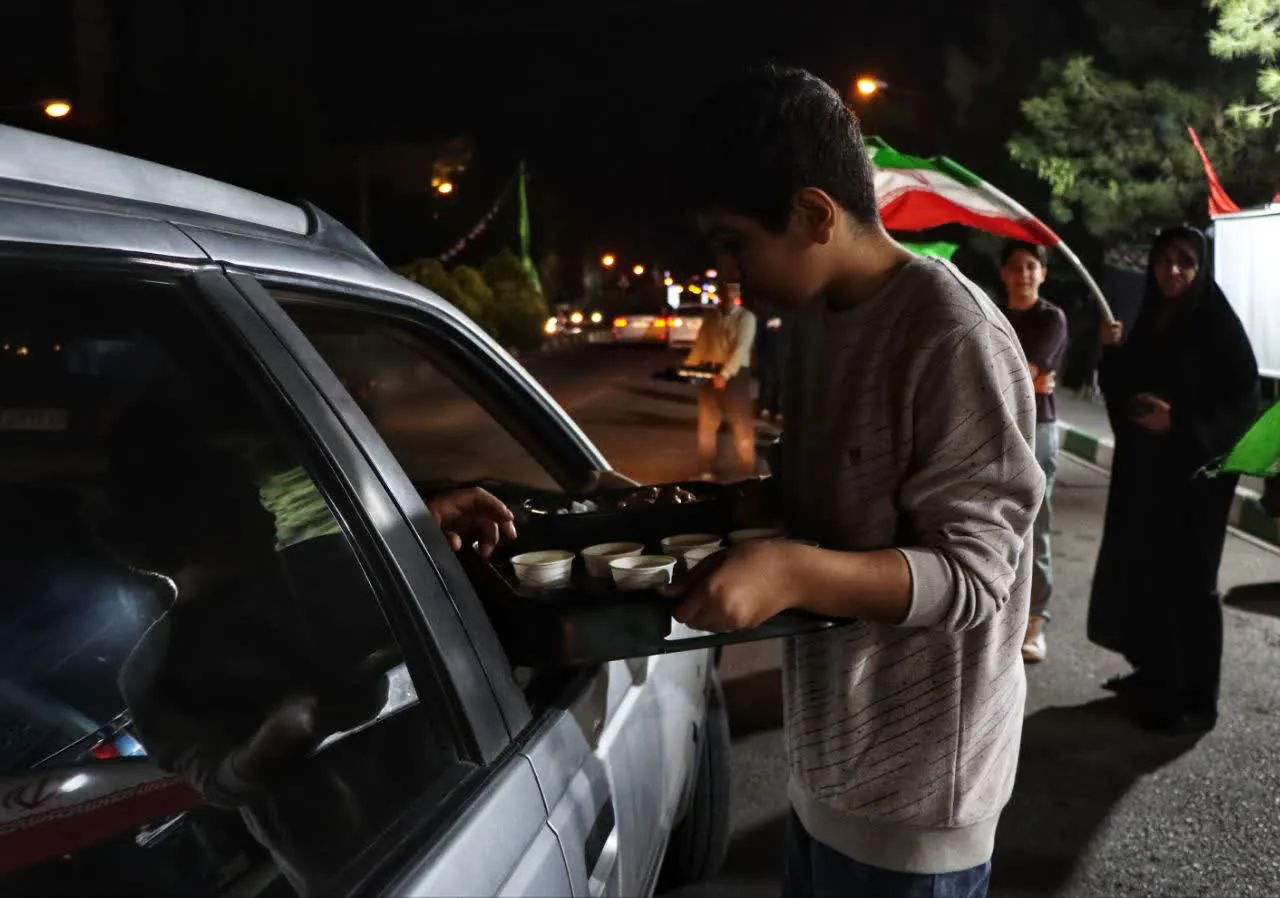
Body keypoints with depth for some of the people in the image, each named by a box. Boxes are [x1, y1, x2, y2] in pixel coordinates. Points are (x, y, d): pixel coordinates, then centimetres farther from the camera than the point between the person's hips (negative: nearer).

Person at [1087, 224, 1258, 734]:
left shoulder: (1218, 324, -10)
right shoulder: (1149, 320, 10)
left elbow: (1243, 399, -12)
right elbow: (1122, 389, 12)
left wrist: (1180, 421, -23)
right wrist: (1113, 351, -5)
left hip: (1193, 469, -7)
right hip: (1144, 466, 7)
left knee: (1186, 577, -3)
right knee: (1139, 567, 11)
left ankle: (1196, 699, 6)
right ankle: (1155, 671, 27)